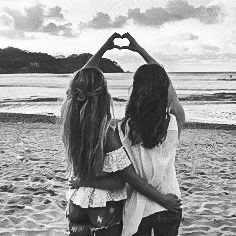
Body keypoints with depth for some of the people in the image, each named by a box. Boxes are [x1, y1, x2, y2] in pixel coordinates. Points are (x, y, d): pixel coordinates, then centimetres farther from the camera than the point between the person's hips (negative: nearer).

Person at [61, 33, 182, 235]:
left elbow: (80, 82, 6)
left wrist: (103, 49, 14)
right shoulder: (107, 134, -26)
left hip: (77, 200, 5)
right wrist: (163, 199, -11)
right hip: (106, 204, -4)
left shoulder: (68, 118, -10)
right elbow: (130, 176, -22)